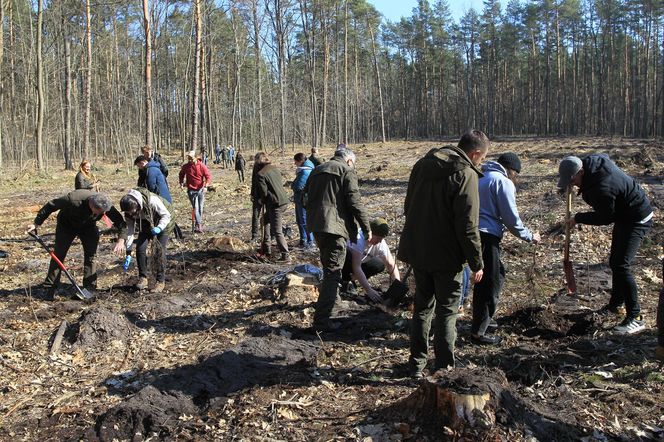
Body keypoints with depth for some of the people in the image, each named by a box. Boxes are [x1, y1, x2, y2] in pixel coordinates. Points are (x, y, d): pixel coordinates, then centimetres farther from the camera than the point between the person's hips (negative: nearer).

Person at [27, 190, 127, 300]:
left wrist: (121, 240, -38)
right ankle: (50, 289, 3)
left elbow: (120, 222, -22)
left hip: (88, 227, 2)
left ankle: (90, 289, -3)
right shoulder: (73, 200, -40)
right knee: (58, 254, -5)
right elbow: (50, 206, -25)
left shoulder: (106, 206, -31)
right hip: (66, 225, -2)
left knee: (91, 255, -8)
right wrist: (36, 223, -19)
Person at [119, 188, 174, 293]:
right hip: (146, 226, 5)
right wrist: (128, 254, -15)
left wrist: (159, 228, -41)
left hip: (163, 224, -5)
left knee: (159, 250, -14)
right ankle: (143, 278, 2)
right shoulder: (129, 212, -19)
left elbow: (166, 215, -25)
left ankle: (160, 281, -4)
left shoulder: (152, 200, -37)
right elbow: (130, 231, -13)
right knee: (140, 248, -12)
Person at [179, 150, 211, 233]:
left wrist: (206, 186, -20)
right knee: (195, 207, -13)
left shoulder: (202, 166, -6)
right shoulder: (185, 166, -1)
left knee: (200, 208, 5)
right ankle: (199, 225, -18)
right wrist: (181, 183, 4)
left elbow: (208, 177, -6)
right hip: (191, 190, -1)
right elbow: (181, 175, 19)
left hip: (200, 189, 1)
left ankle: (198, 225, 17)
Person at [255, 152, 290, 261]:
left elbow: (264, 192, -15)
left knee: (277, 231, -3)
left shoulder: (260, 174, -12)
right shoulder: (275, 169, 11)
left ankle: (285, 255, -3)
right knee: (265, 220, 25)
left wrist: (261, 200, 7)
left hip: (275, 204, -9)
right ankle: (266, 248, 31)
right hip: (284, 200, 9)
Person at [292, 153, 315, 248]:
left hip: (303, 200, -10)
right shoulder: (303, 170, 13)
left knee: (304, 221, -2)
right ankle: (303, 240, 28)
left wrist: (292, 185, -5)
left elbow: (298, 186, -24)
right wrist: (294, 184, -1)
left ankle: (310, 241, 7)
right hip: (300, 199, 10)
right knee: (299, 221, 18)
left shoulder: (305, 171, -20)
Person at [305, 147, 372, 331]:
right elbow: (355, 202, -11)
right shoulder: (347, 171, -3)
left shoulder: (317, 170, 19)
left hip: (315, 224, 8)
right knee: (332, 272, -6)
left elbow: (306, 196, 20)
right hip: (335, 225, -7)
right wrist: (367, 228, -5)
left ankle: (332, 297, 45)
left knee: (328, 265, 27)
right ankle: (321, 321, -9)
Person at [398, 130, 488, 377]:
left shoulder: (423, 164, 8)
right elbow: (467, 226, -19)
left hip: (417, 250, 6)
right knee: (447, 310, 6)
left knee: (422, 306, 17)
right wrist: (476, 263, -11)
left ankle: (417, 363, 23)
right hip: (446, 255, -6)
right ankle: (443, 367, 9)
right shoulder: (465, 175, -16)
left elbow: (408, 207, 16)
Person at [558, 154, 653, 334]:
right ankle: (616, 304, 35)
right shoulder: (591, 161, -9)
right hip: (624, 215, 10)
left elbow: (605, 218, -23)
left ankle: (635, 317, -12)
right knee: (615, 262, 18)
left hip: (637, 220, -10)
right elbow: (606, 156, 17)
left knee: (621, 266, -17)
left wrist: (578, 218, -10)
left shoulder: (601, 188, -36)